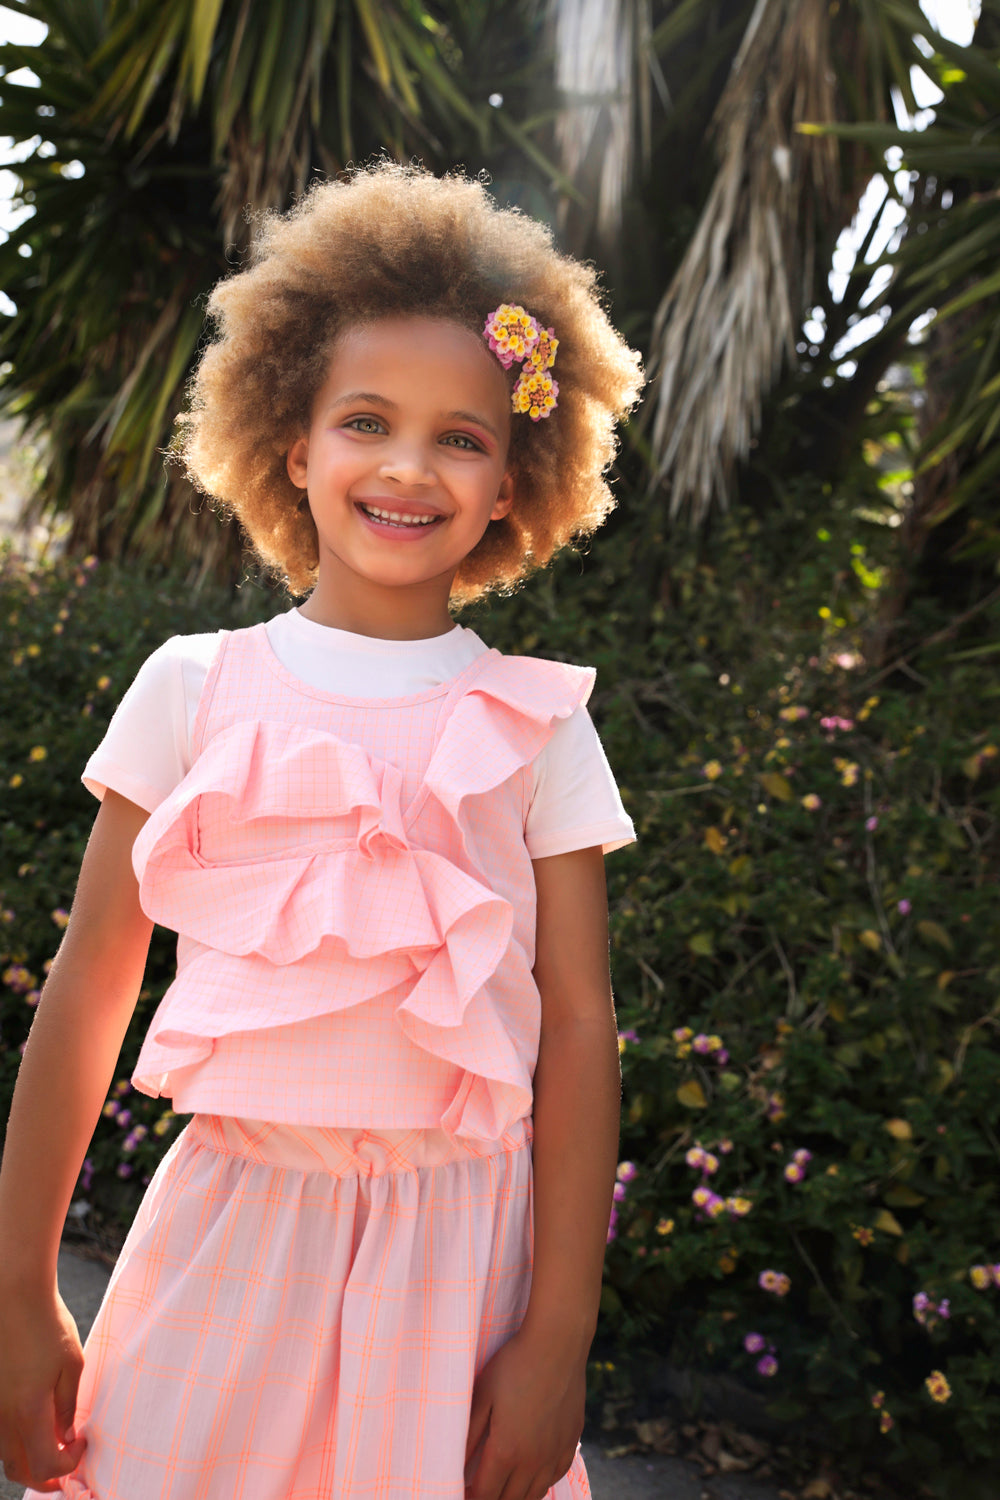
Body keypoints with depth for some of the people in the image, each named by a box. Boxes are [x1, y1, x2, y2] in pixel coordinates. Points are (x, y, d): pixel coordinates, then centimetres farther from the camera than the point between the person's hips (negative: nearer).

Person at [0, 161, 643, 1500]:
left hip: (456, 1243, 0)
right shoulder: (194, 689, -2)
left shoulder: (536, 724, -3)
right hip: (230, 1224, 1)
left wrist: (559, 1337, -4)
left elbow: (580, 1026, -3)